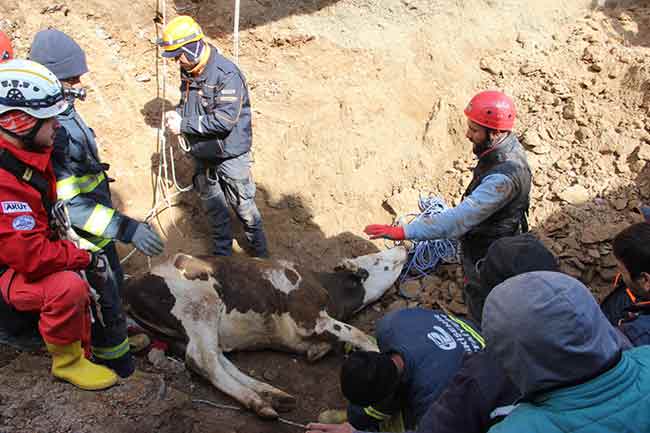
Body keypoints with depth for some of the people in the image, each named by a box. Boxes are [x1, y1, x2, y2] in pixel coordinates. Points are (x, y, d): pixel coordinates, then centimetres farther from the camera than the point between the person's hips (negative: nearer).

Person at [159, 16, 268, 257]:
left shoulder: (227, 74, -25)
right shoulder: (187, 71, 1)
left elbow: (225, 119, -31)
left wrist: (184, 124, -26)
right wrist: (178, 114, -6)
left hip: (230, 154, -8)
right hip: (202, 154, 8)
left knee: (243, 204, 7)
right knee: (212, 204, 20)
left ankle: (259, 251, 28)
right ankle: (223, 251, 40)